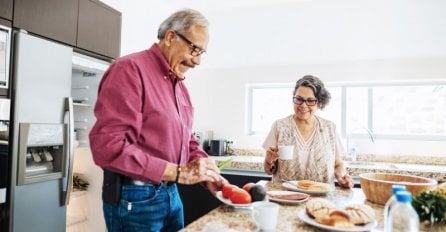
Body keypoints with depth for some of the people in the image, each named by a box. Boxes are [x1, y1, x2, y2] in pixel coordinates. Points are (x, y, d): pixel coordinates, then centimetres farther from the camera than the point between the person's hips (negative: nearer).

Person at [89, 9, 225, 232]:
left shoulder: (180, 85, 11)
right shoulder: (130, 69, -16)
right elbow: (108, 146, -26)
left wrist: (207, 173, -1)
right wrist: (178, 172, -24)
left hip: (171, 193, 9)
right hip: (134, 198, -8)